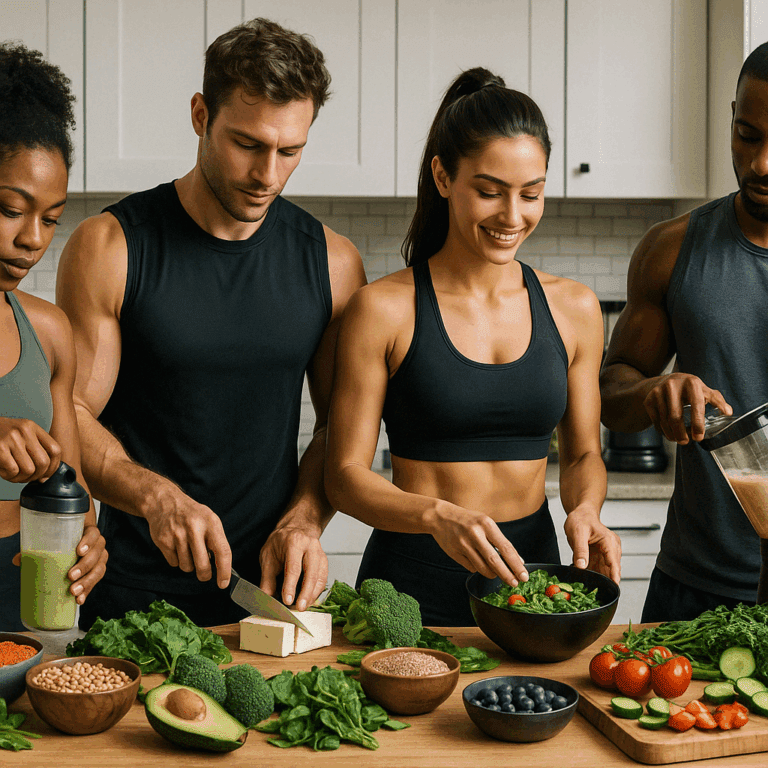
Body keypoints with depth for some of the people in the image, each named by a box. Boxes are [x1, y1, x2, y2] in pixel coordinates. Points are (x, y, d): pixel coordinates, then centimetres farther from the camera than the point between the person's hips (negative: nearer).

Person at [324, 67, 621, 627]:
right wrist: (438, 516, -23)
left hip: (530, 569, 3)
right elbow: (345, 475, -6)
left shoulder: (574, 308, 6)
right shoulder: (385, 309, -6)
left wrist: (584, 508, -6)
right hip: (412, 578, -3)